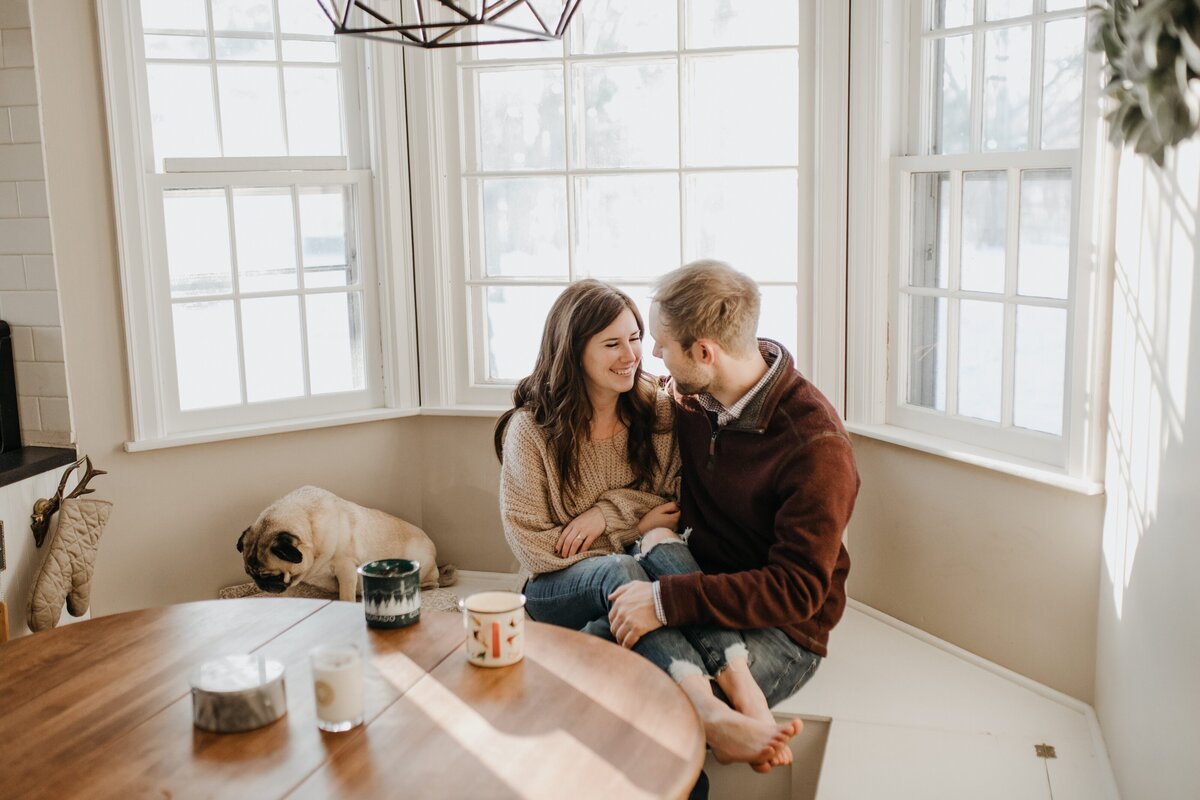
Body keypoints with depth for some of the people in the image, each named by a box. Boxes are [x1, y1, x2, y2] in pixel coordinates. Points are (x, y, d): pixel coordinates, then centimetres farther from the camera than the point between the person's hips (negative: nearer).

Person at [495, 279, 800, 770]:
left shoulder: (657, 408, 5)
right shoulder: (530, 430, -4)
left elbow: (675, 502, 6)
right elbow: (530, 543, -6)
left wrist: (610, 510, -12)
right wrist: (631, 529, -11)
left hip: (641, 564, 3)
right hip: (557, 587, -2)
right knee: (619, 570, -37)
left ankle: (742, 691, -51)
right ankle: (712, 712, -58)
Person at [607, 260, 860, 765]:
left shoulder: (816, 447, -21)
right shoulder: (688, 396, 1)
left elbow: (796, 590, -23)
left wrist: (668, 600, -31)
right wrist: (656, 526, -2)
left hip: (783, 631, -6)